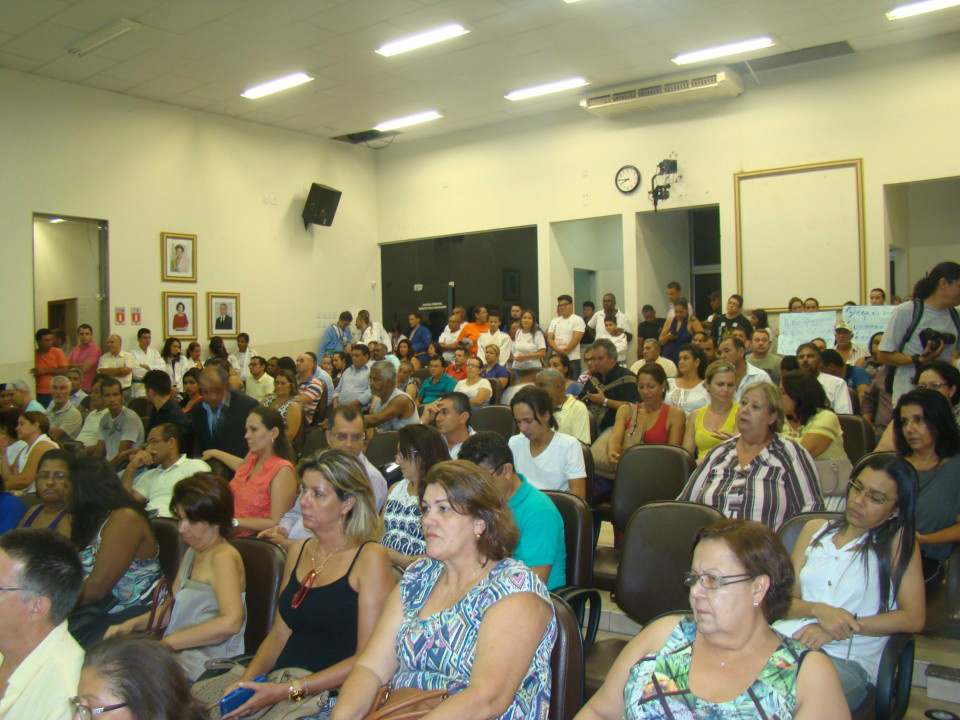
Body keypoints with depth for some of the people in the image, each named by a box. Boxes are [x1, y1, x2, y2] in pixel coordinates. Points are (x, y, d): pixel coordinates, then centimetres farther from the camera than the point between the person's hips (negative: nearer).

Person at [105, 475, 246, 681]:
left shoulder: (223, 557, -12)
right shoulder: (192, 553, 18)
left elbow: (231, 621, -26)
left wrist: (167, 642, -22)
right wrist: (132, 624, 6)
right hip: (180, 655, 9)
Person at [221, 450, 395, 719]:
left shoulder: (370, 558, -9)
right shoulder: (298, 551, 12)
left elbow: (369, 657, -13)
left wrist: (289, 690, -17)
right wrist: (246, 680, -2)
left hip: (331, 695, -6)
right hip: (281, 683, 6)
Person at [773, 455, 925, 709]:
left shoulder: (899, 540, 7)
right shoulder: (815, 530, 18)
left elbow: (914, 618, -2)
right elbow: (785, 601, 13)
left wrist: (846, 627, -10)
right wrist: (818, 610, -8)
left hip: (848, 659, -3)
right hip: (788, 639, 4)